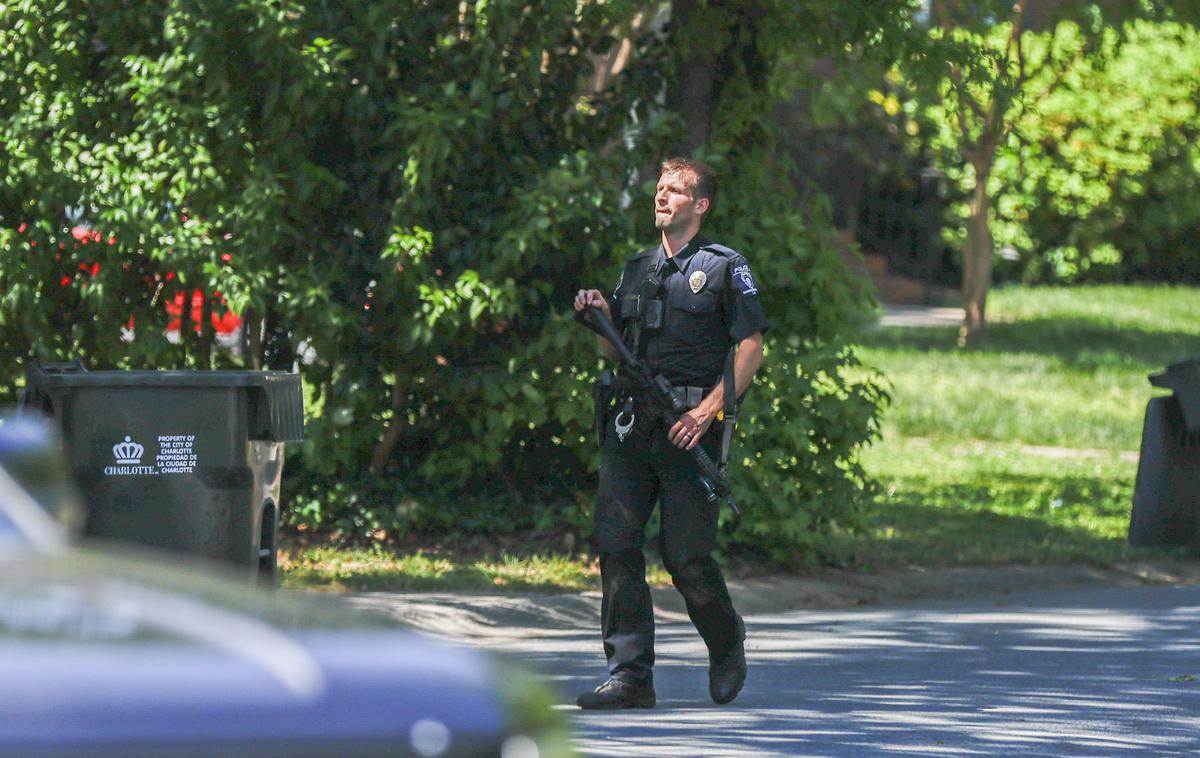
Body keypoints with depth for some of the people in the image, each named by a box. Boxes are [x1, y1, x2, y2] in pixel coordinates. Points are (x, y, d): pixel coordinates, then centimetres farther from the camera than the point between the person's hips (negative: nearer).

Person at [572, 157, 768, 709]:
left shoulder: (724, 267, 2)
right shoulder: (637, 269, 19)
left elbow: (751, 348, -4)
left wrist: (709, 410, -15)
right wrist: (602, 317, 2)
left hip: (689, 426, -5)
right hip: (630, 422, 5)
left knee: (686, 557, -6)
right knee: (615, 543, -7)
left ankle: (726, 642, 22)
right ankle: (630, 675, -5)